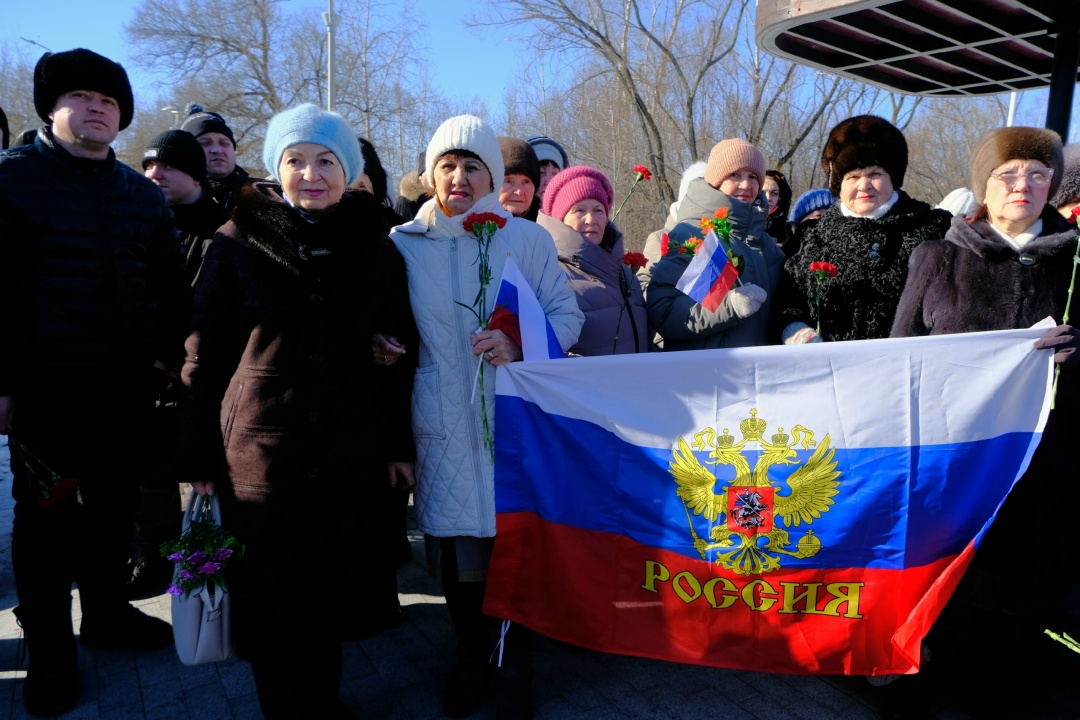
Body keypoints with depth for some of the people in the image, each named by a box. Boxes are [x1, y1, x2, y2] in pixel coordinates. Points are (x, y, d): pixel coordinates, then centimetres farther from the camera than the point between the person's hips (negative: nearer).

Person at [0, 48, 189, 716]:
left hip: (128, 386, 4)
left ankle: (107, 611, 33)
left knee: (116, 504, 15)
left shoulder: (143, 192, 10)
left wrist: (166, 354, 5)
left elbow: (172, 283, 14)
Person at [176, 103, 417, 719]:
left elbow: (400, 356, 8)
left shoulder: (377, 250, 4)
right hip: (261, 449, -1)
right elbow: (204, 356, 2)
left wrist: (401, 445, 5)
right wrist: (198, 457, 0)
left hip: (352, 455, 2)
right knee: (273, 595, 7)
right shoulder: (238, 244, 0)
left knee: (339, 585, 10)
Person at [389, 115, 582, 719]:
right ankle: (472, 659, 33)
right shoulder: (403, 243, 7)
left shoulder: (527, 239, 2)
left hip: (514, 418, -1)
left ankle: (515, 665, 25)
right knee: (458, 545, 10)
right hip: (443, 424, 2)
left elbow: (567, 314, 1)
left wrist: (518, 344, -16)